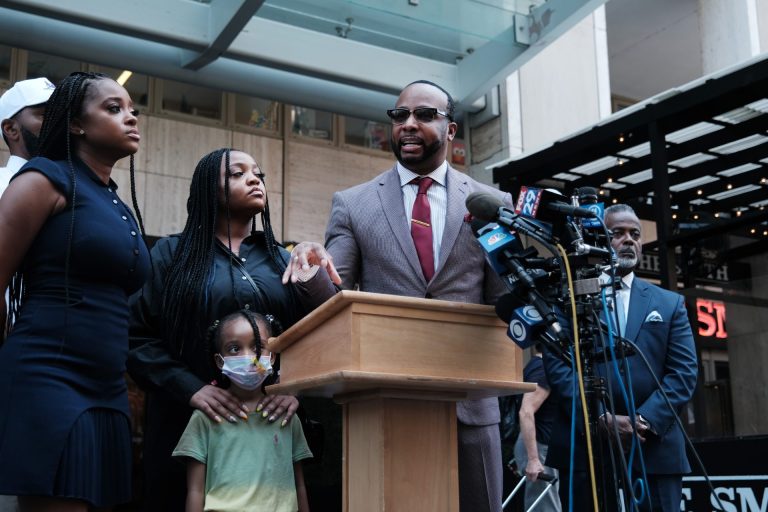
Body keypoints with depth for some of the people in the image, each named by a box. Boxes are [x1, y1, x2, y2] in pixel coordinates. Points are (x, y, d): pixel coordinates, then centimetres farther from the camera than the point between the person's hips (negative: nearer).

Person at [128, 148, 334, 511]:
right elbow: (137, 335, -5)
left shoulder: (281, 260, 13)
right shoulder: (172, 253, 4)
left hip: (271, 422, 3)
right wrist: (191, 388, -18)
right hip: (190, 420, -3)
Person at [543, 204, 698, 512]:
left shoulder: (669, 303, 14)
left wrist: (646, 421, -11)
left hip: (654, 448, 2)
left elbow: (684, 371, 4)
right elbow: (557, 365, -3)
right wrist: (599, 419, -14)